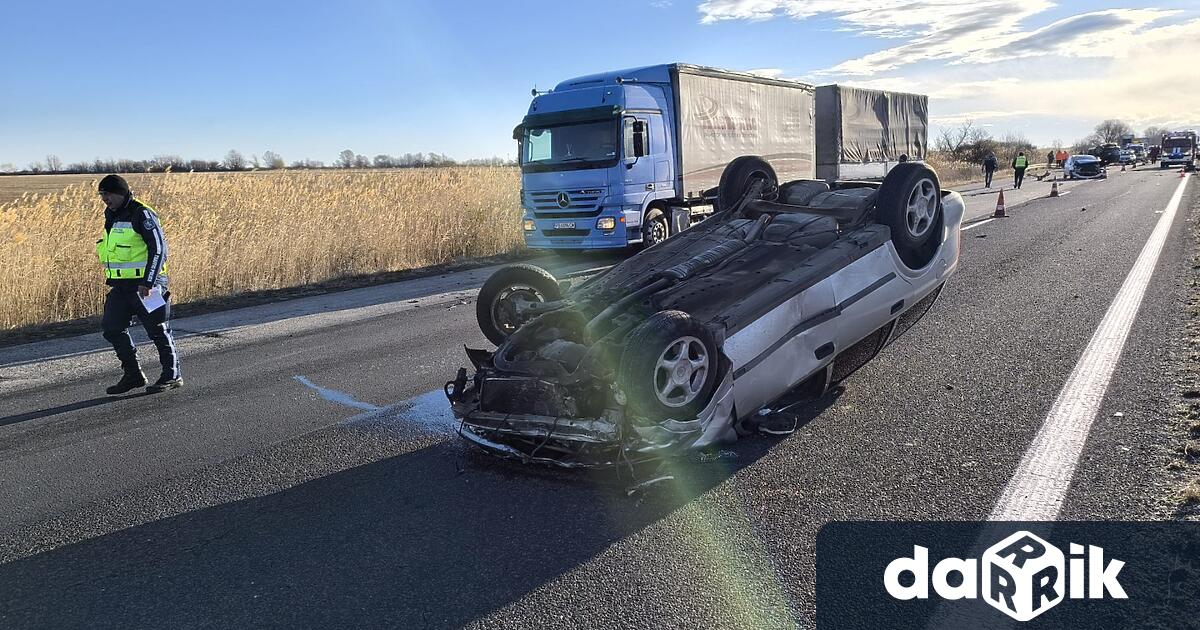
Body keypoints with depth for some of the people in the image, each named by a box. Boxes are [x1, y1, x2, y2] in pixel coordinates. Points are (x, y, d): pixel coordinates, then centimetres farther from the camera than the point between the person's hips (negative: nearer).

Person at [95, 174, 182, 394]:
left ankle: (172, 375, 12)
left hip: (144, 284, -8)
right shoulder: (111, 216, 13)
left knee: (157, 330, -1)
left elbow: (158, 249, -19)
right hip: (121, 286, 8)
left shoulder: (142, 215, -13)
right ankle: (133, 375, 15)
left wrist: (148, 282, -22)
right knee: (112, 328, 4)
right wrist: (111, 277, 21)